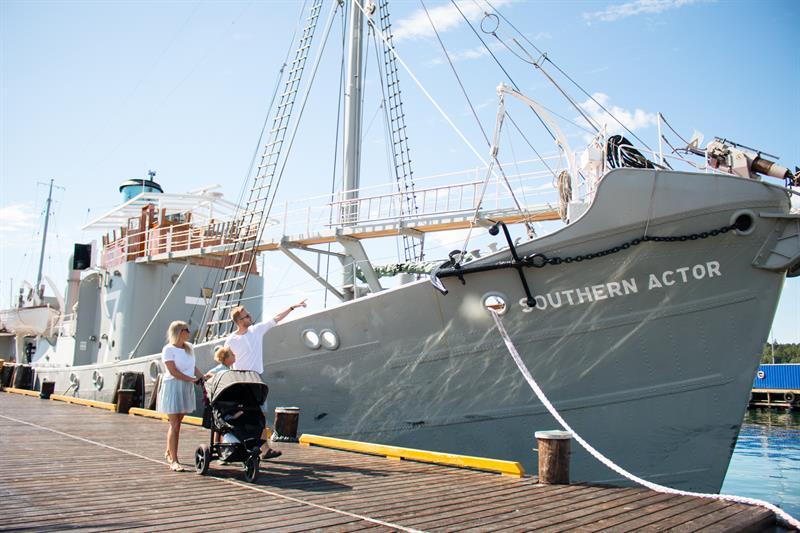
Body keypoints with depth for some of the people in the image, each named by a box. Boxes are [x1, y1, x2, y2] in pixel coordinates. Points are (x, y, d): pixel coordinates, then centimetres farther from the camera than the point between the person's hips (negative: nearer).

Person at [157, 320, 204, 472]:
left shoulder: (189, 347, 11)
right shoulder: (168, 349, -9)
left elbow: (193, 367, 17)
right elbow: (173, 371, -16)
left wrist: (202, 378, 2)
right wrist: (193, 379, -15)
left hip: (186, 389, 6)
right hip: (173, 387, -6)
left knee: (177, 424, 12)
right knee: (174, 424, -7)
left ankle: (169, 452, 30)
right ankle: (174, 461, -4)